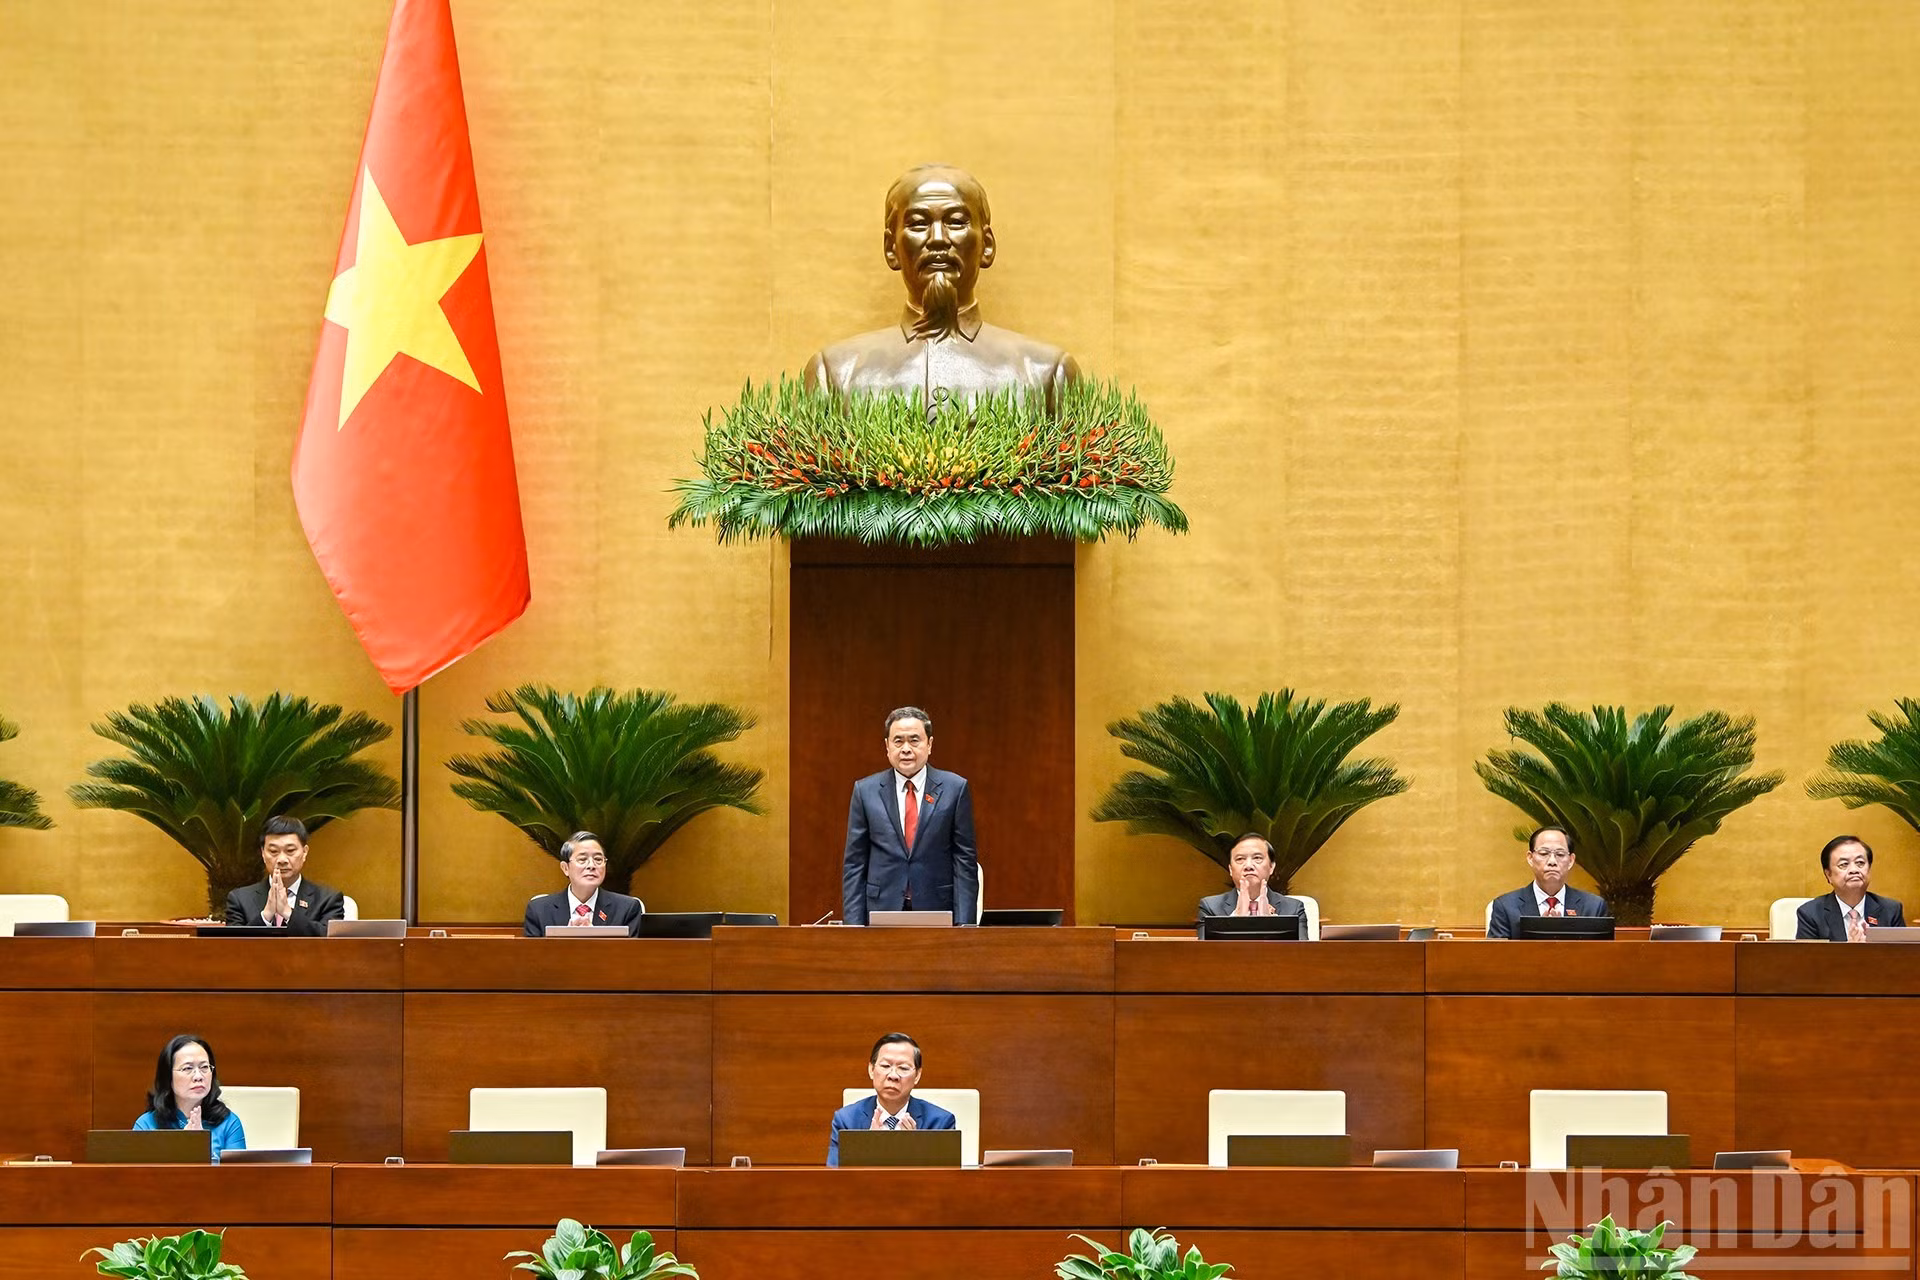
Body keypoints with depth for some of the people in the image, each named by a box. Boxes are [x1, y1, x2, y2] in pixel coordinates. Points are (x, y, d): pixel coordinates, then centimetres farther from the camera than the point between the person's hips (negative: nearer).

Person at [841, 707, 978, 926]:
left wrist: (963, 925, -6)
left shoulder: (955, 789, 4)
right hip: (882, 910, 1)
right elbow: (854, 864, 7)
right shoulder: (865, 791, 7)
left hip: (937, 912, -1)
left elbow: (965, 862, 2)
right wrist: (853, 925, -2)